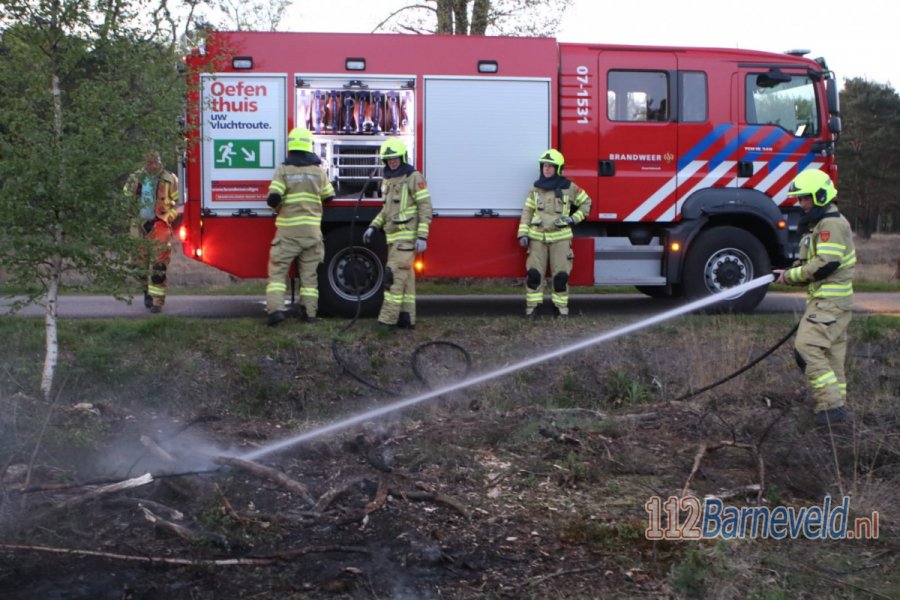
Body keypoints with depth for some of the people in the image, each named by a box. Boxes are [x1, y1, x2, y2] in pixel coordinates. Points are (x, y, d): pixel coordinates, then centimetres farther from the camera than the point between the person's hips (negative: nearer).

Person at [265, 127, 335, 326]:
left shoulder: (283, 169, -7)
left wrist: (278, 208, 6)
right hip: (312, 229, 3)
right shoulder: (319, 170, 3)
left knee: (278, 269, 2)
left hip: (288, 229, -3)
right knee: (309, 272, 10)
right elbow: (329, 196, 15)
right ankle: (310, 312, 12)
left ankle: (275, 308, -13)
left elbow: (273, 197, -15)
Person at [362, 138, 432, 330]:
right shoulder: (388, 179, 15)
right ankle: (407, 318, 12)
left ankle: (387, 318, -13)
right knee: (405, 277, 9)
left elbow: (425, 207, -12)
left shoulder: (413, 177, -9)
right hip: (393, 236, 8)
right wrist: (373, 227, 13)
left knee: (395, 274, -12)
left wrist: (422, 236, -17)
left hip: (407, 236, -8)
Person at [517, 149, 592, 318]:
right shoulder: (536, 188, 7)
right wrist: (523, 233, 0)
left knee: (561, 274, 0)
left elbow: (586, 202, 11)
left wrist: (574, 218, -1)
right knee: (533, 272, -2)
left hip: (560, 237, -2)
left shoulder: (569, 188, -1)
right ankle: (532, 305, 6)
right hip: (537, 237, 2)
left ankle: (561, 304, 13)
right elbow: (527, 211, 9)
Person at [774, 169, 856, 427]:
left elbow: (826, 264, -23)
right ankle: (836, 405, 18)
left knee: (807, 347, -18)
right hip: (825, 300, 11)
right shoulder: (823, 223, 20)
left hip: (830, 302, -11)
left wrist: (790, 275, -14)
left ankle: (831, 404, -18)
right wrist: (790, 275, 6)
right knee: (831, 353, 12)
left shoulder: (832, 224, -14)